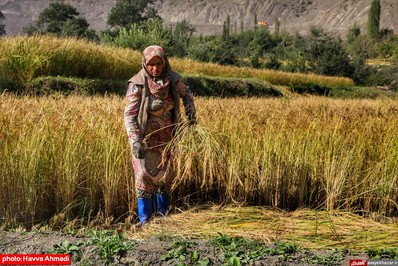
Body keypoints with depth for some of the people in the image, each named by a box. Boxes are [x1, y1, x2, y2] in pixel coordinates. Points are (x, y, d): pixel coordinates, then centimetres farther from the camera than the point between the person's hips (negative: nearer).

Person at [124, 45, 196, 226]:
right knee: (144, 177, 0)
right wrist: (135, 141, -34)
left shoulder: (173, 79, -10)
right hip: (144, 137, -4)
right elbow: (129, 115, -23)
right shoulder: (137, 84, -20)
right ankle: (145, 220, 10)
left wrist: (191, 114, -2)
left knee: (165, 175, 13)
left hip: (166, 137, 4)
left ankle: (163, 216, 29)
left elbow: (186, 94, 12)